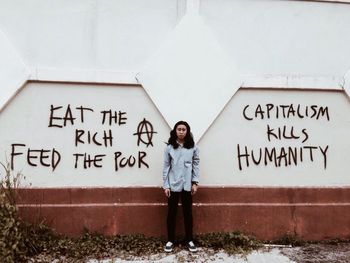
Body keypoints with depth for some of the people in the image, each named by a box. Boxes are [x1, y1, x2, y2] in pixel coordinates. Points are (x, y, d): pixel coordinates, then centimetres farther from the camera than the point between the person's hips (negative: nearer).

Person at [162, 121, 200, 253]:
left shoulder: (193, 147, 1)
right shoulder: (169, 147, -2)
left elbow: (196, 165, 2)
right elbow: (166, 167, -1)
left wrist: (195, 182, -4)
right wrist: (165, 185, -5)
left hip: (187, 185, 1)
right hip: (173, 185, 0)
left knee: (188, 212, 10)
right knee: (171, 212, 8)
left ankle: (189, 240, 23)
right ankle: (170, 240, 21)